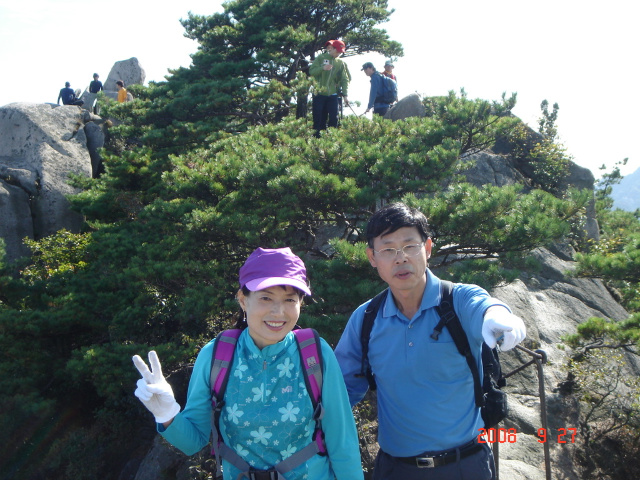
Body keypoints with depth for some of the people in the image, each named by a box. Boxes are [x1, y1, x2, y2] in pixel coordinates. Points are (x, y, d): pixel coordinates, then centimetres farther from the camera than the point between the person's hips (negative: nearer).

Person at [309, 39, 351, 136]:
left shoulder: (341, 63, 9)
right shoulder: (320, 58, 5)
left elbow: (345, 80, 3)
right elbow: (311, 71, -3)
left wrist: (345, 95, -10)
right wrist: (322, 68, -22)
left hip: (333, 95, 2)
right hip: (319, 94, -1)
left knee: (333, 120, -2)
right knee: (319, 120, -1)